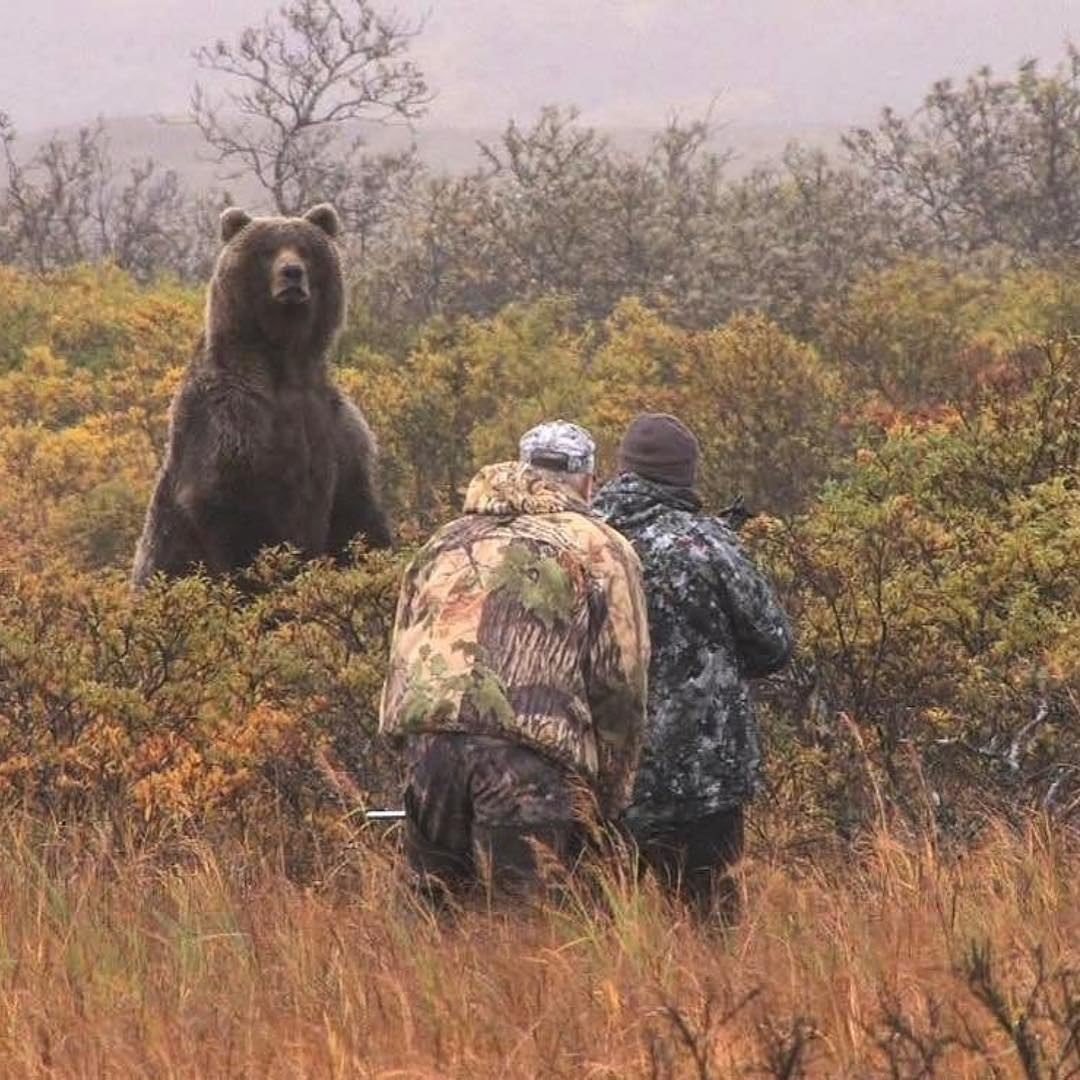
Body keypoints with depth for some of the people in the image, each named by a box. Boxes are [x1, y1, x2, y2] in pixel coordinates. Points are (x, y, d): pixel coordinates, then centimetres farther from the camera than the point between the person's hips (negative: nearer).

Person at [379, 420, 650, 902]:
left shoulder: (448, 541, 27)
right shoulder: (601, 550, 12)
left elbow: (401, 659, 27)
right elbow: (620, 680, 7)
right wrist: (609, 799, 13)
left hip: (428, 741, 4)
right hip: (531, 751, -4)